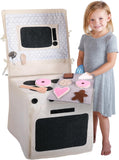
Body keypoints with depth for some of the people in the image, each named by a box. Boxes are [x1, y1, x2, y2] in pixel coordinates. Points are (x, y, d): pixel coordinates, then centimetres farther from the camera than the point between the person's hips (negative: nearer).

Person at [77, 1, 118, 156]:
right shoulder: (85, 38, 4)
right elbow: (80, 58, 14)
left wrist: (92, 74, -20)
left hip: (102, 80, -5)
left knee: (101, 113, 2)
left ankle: (106, 142, 19)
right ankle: (92, 137, 31)